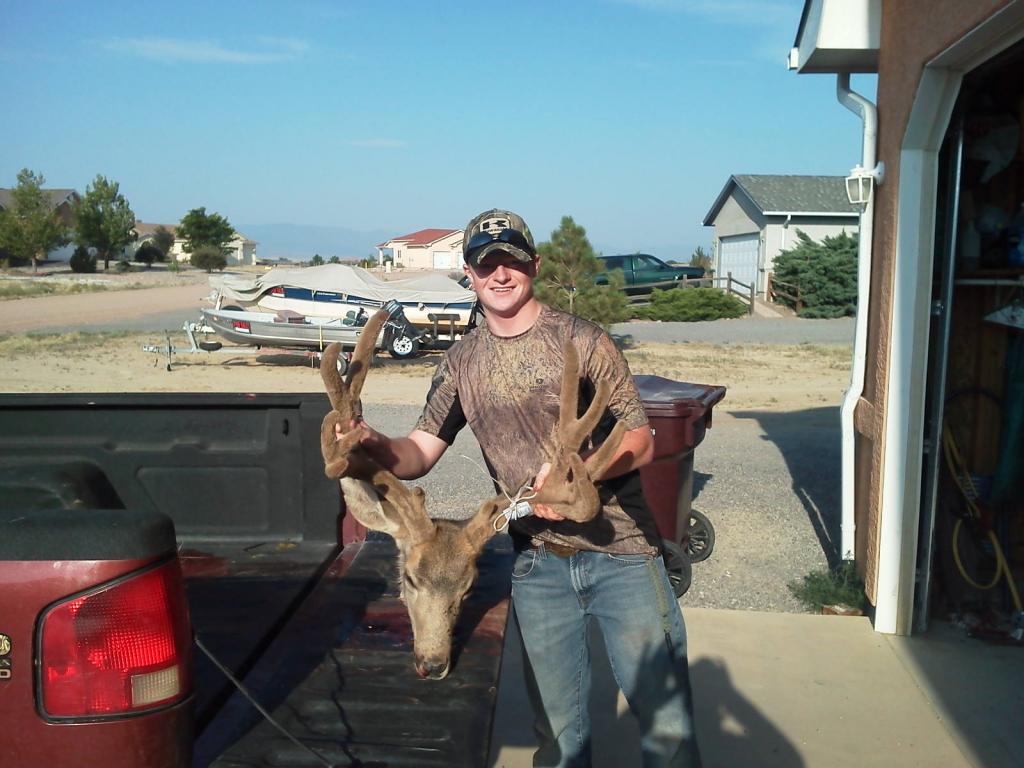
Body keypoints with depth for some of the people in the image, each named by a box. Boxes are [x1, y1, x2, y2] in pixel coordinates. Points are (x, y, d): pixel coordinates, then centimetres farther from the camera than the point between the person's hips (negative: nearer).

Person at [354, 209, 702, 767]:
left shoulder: (582, 340, -6)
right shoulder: (460, 364, 5)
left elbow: (640, 443, -8)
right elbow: (418, 454, 3)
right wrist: (375, 445, -20)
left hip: (621, 551, -2)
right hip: (538, 564, 3)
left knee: (666, 720, 3)